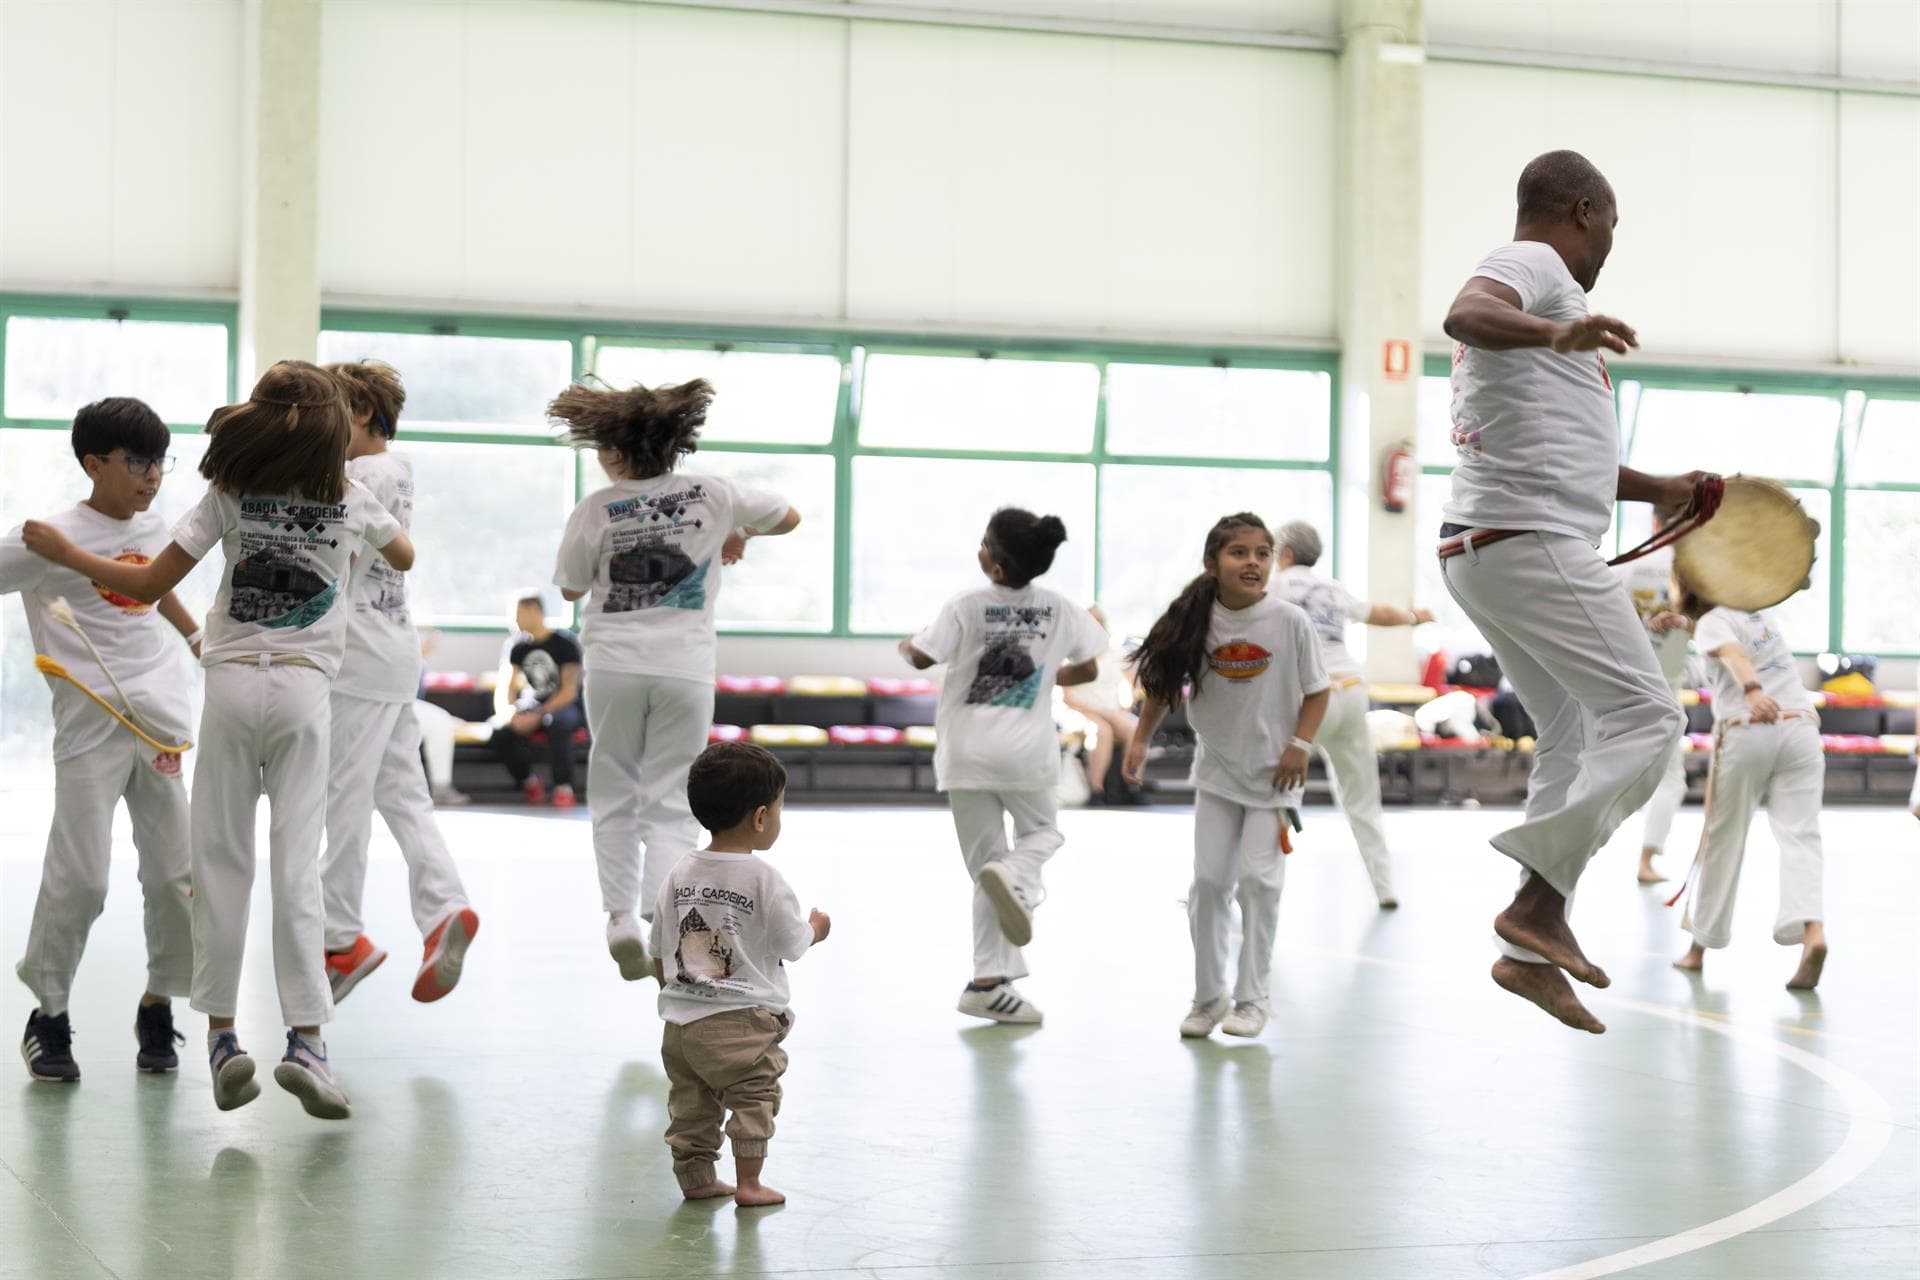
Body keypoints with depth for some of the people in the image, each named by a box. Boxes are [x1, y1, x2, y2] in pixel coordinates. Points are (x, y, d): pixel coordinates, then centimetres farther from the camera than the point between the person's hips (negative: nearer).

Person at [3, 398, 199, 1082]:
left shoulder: (154, 527, 12)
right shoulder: (55, 538, -7)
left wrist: (199, 635, 30)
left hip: (164, 721, 6)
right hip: (91, 730, -6)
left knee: (177, 875, 4)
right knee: (80, 878, -6)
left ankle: (158, 1007, 19)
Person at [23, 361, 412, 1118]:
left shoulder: (229, 497, -1)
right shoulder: (353, 504, 4)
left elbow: (150, 585, -2)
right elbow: (404, 559, 24)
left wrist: (63, 552, 10)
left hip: (232, 682, 0)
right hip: (304, 691, 0)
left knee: (221, 861, 8)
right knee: (297, 868, -1)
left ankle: (222, 1032, 6)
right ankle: (305, 1040, -10)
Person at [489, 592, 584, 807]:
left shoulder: (564, 641, -10)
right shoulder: (517, 645, 5)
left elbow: (570, 692, -15)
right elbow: (505, 687, 1)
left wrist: (537, 716, -24)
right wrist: (506, 713, -22)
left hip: (563, 706, -5)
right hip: (531, 706, 5)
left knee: (557, 723, -40)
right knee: (498, 731, -25)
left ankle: (564, 788, -30)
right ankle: (529, 782, -5)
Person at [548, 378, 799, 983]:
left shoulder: (596, 510, -6)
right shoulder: (711, 495, -3)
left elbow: (571, 588, 6)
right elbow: (789, 517, 12)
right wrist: (738, 534, 28)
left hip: (614, 666, 0)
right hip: (684, 667, 0)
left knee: (614, 798, 15)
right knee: (670, 803, 4)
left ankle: (620, 915, 6)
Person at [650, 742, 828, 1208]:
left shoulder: (678, 874, 3)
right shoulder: (762, 877, -14)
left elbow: (659, 955, 9)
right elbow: (791, 944, -5)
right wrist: (816, 927, 16)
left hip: (680, 1019, 6)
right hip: (743, 1021, -6)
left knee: (690, 1100, 15)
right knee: (754, 1095, 6)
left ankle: (696, 1178, 23)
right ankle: (748, 1182, 6)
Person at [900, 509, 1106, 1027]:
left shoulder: (967, 606, -10)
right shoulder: (1059, 608, 0)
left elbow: (922, 657, -12)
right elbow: (1086, 670, 8)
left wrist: (904, 646, 11)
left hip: (967, 752, 0)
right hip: (1027, 750, 1)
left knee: (985, 859, 10)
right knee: (1042, 832, 25)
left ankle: (990, 982, 6)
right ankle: (1015, 876, -13)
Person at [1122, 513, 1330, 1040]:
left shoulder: (1289, 621, -15)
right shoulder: (1196, 621, -9)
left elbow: (1318, 689, -5)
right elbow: (1163, 682, 4)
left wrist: (1300, 745, -14)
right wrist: (1141, 739, 0)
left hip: (1272, 775, -2)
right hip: (1217, 771, 3)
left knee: (1258, 878, -8)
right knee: (1209, 881, 3)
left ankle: (1252, 997, 5)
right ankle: (1208, 997, 16)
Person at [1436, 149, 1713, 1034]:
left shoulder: (1532, 289, 27)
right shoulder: (1533, 263, -5)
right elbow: (1467, 313, -30)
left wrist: (1660, 490, 37)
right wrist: (1553, 333, -47)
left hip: (1482, 551, 11)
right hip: (1532, 544, -11)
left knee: (1574, 738, 13)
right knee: (1645, 718, -11)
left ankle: (1530, 950, 10)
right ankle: (1538, 903, -18)